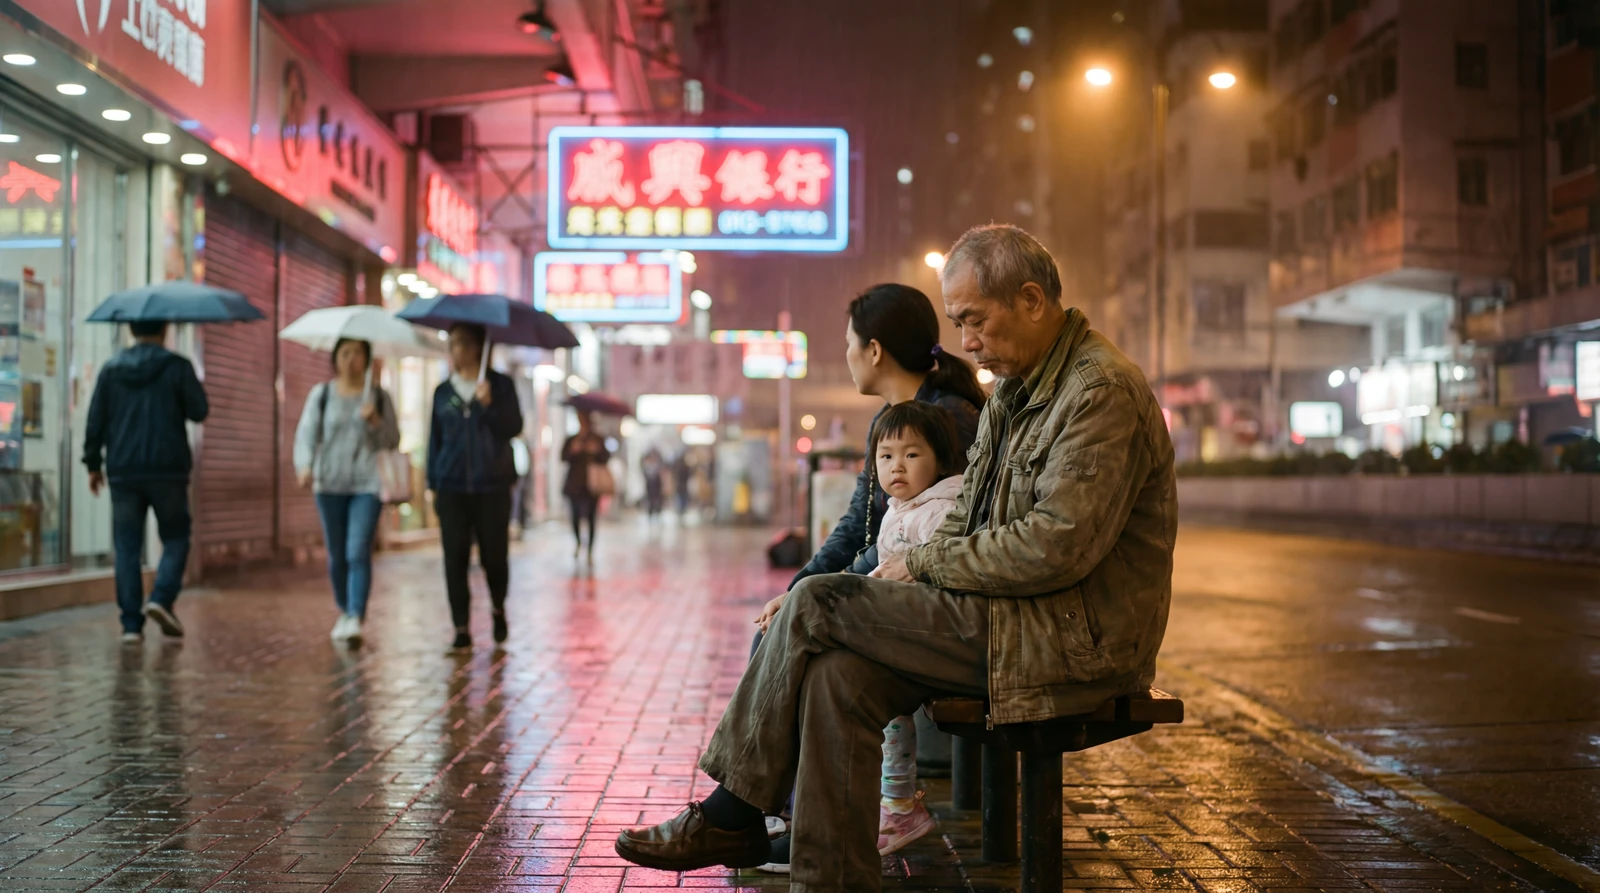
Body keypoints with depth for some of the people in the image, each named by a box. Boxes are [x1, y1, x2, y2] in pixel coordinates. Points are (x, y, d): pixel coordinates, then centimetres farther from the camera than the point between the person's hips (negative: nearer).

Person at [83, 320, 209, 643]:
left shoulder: (111, 369, 6)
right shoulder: (177, 366, -4)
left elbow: (95, 421, 5)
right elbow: (199, 412, -3)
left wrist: (93, 463, 14)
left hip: (123, 473, 2)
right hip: (168, 471, -2)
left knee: (127, 548, 5)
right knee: (175, 539, 11)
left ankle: (131, 623, 2)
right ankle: (162, 598, -11)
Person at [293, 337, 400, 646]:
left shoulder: (379, 397, 5)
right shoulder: (321, 394, 6)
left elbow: (393, 440, 4)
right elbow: (306, 433, -2)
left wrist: (375, 421, -15)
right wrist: (304, 466, -20)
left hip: (367, 485, -2)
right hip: (330, 484, 2)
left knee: (358, 552, -14)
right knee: (336, 555, 10)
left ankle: (356, 620, -18)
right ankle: (344, 611, 29)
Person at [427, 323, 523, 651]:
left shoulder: (500, 385, 3)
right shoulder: (443, 393, 11)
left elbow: (514, 428, -6)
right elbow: (435, 439, 14)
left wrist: (489, 405, -21)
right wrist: (432, 484, 10)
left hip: (492, 487, -2)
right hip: (452, 487, 2)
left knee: (493, 556, 0)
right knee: (455, 558, -2)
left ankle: (498, 608, 29)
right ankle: (462, 627, 3)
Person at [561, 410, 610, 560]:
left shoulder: (598, 440, 5)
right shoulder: (571, 440, 7)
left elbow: (606, 458, 0)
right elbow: (563, 457, -3)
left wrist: (597, 451, -18)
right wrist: (572, 450, -21)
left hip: (592, 485, -1)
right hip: (575, 485, 1)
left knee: (591, 518, -6)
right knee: (575, 516, 3)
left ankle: (590, 551, -4)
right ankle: (578, 543, 29)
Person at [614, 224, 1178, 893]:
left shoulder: (1102, 390, -15)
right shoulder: (1016, 387, 16)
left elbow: (1058, 545, -23)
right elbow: (969, 513, 20)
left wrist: (925, 563, -12)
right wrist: (922, 564, -2)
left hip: (1073, 637, -9)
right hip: (1019, 619, 9)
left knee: (818, 606, -14)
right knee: (839, 675, -14)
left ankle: (732, 814, -2)